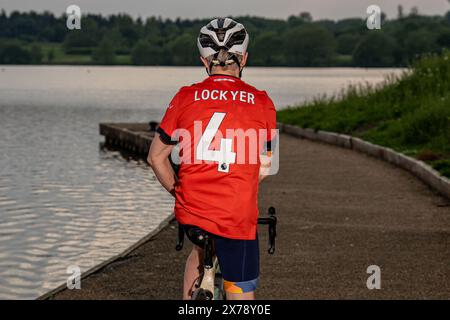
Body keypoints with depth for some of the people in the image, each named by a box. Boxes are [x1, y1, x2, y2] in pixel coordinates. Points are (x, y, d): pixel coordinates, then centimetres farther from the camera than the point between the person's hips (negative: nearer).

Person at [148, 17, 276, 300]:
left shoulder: (186, 98, 0)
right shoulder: (262, 103, -1)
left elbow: (156, 157, 8)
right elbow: (264, 169, 7)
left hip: (191, 212, 3)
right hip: (238, 217, -2)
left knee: (201, 249, 36)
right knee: (241, 297, 7)